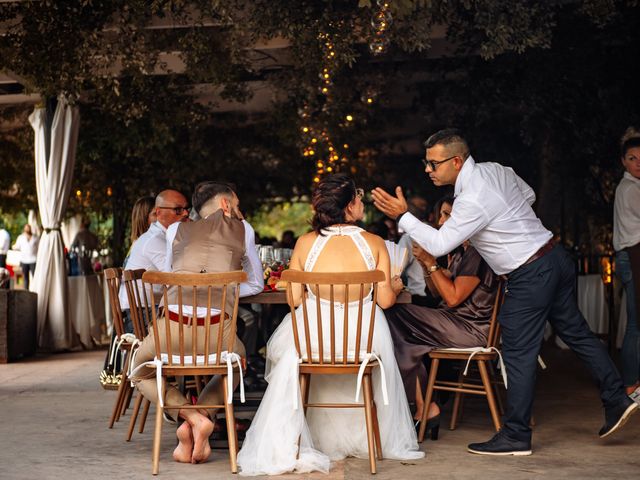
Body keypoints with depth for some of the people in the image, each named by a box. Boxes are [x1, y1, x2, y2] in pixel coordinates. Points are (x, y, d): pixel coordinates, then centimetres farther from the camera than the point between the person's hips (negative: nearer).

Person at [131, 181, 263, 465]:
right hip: (218, 329, 0)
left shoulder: (176, 231, 22)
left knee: (141, 373, 29)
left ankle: (191, 417, 4)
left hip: (174, 325, 0)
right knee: (237, 360, 35)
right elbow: (255, 285, 27)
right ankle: (203, 416, 11)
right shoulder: (242, 230, 20)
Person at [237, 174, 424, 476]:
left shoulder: (305, 243, -4)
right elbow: (385, 300, -4)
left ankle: (285, 447, 34)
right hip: (364, 339, 0)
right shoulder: (374, 243, -5)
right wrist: (395, 286, 20)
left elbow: (294, 298, -2)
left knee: (286, 352, 32)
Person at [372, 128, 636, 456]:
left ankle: (515, 437, 6)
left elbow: (438, 245, -20)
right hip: (556, 258, 9)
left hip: (530, 277, -9)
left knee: (518, 355, -2)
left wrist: (403, 216, -16)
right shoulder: (495, 170, 5)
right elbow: (528, 195, 22)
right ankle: (616, 399, 24)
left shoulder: (472, 201, -22)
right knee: (576, 332, 18)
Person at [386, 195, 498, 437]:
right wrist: (425, 265, 4)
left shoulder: (478, 251, -14)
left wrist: (431, 262, -13)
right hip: (457, 322, 10)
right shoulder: (460, 251, 18)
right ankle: (425, 407, -9)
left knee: (394, 316, -14)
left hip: (471, 329, -10)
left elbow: (453, 297, -18)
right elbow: (438, 292, 19)